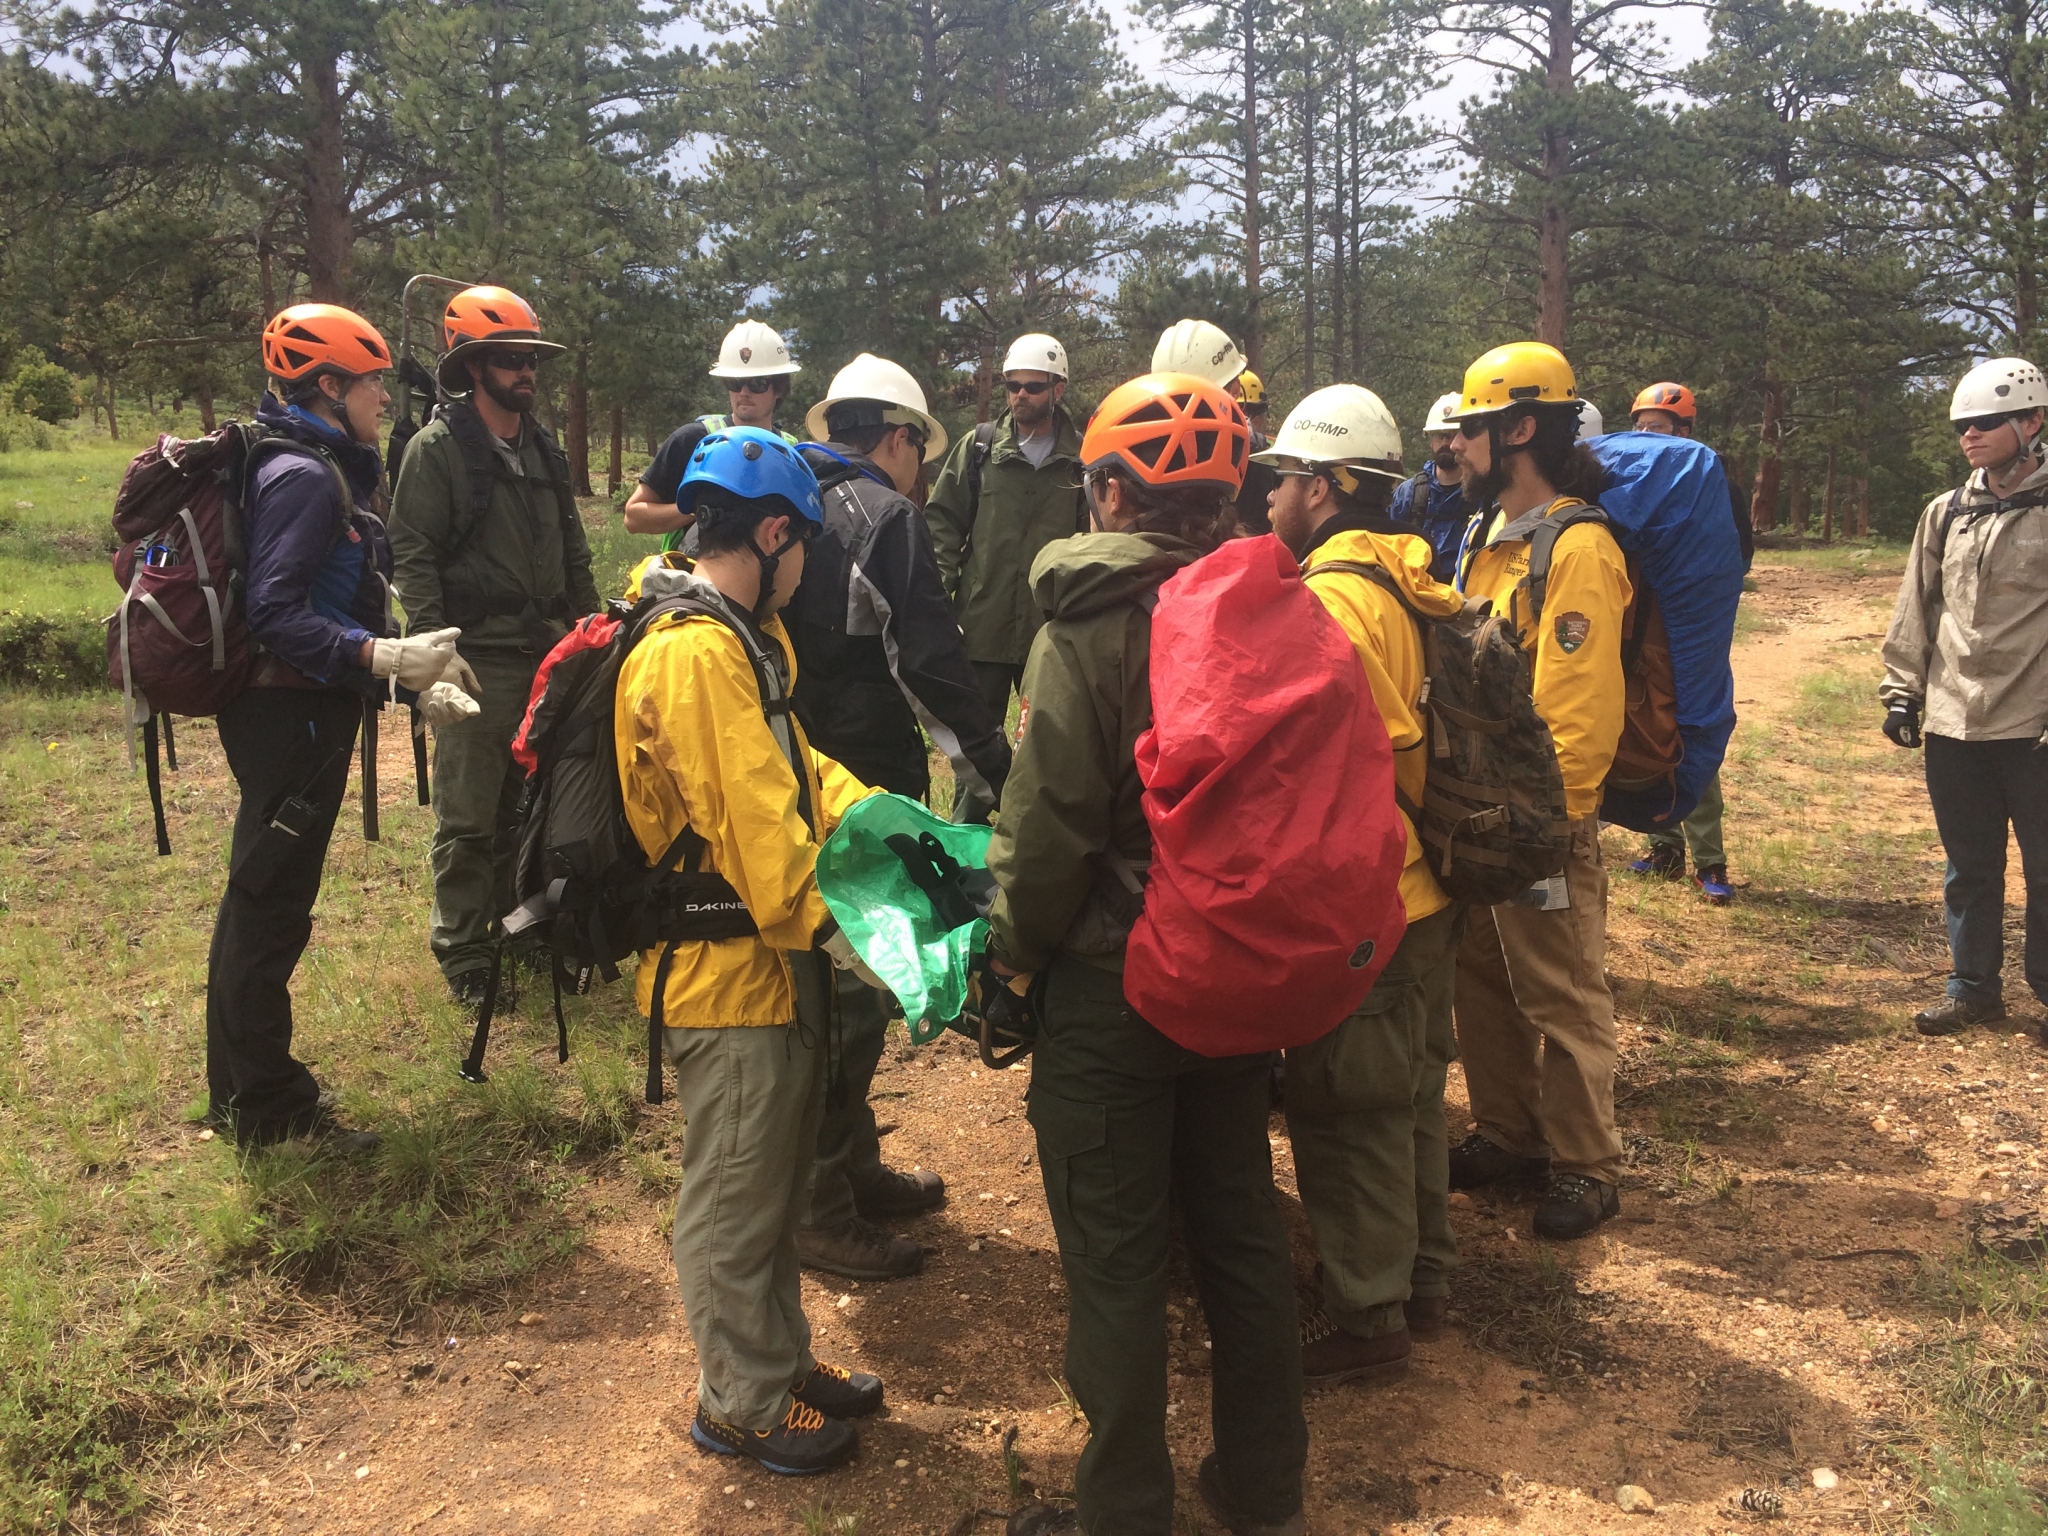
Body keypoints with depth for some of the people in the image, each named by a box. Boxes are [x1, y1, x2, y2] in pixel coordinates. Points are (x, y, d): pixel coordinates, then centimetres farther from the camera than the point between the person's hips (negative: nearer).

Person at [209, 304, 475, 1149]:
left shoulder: (322, 469, 15)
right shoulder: (305, 475, -17)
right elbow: (274, 613, -26)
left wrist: (406, 667, 12)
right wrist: (382, 657, -33)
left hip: (299, 708, 11)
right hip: (291, 715, -11)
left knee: (265, 899, 18)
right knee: (270, 903, -1)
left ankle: (251, 1088, 32)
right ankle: (266, 1108, 10)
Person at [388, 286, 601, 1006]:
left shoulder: (542, 449, 17)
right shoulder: (437, 448, -5)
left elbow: (573, 551, 22)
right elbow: (413, 555, -10)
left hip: (548, 653, 7)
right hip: (479, 659, -7)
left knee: (532, 805, 14)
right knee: (469, 818, -1)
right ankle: (463, 954, 10)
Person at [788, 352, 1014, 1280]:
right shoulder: (885, 516, -12)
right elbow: (931, 662, -20)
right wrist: (992, 768, -16)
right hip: (863, 790, -9)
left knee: (832, 977, 18)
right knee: (854, 984, -1)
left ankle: (853, 1166, 31)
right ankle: (820, 1207, 8)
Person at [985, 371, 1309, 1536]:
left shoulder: (1090, 627, -16)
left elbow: (1048, 823, -17)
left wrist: (1014, 949, -2)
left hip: (1111, 981, -5)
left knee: (1116, 1256, 8)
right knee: (1242, 1224, 18)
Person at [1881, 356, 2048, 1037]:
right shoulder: (1945, 513, 10)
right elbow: (1915, 610, 14)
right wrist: (1903, 690, 8)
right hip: (1953, 724, 5)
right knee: (1969, 866, 13)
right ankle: (1974, 987, 26)